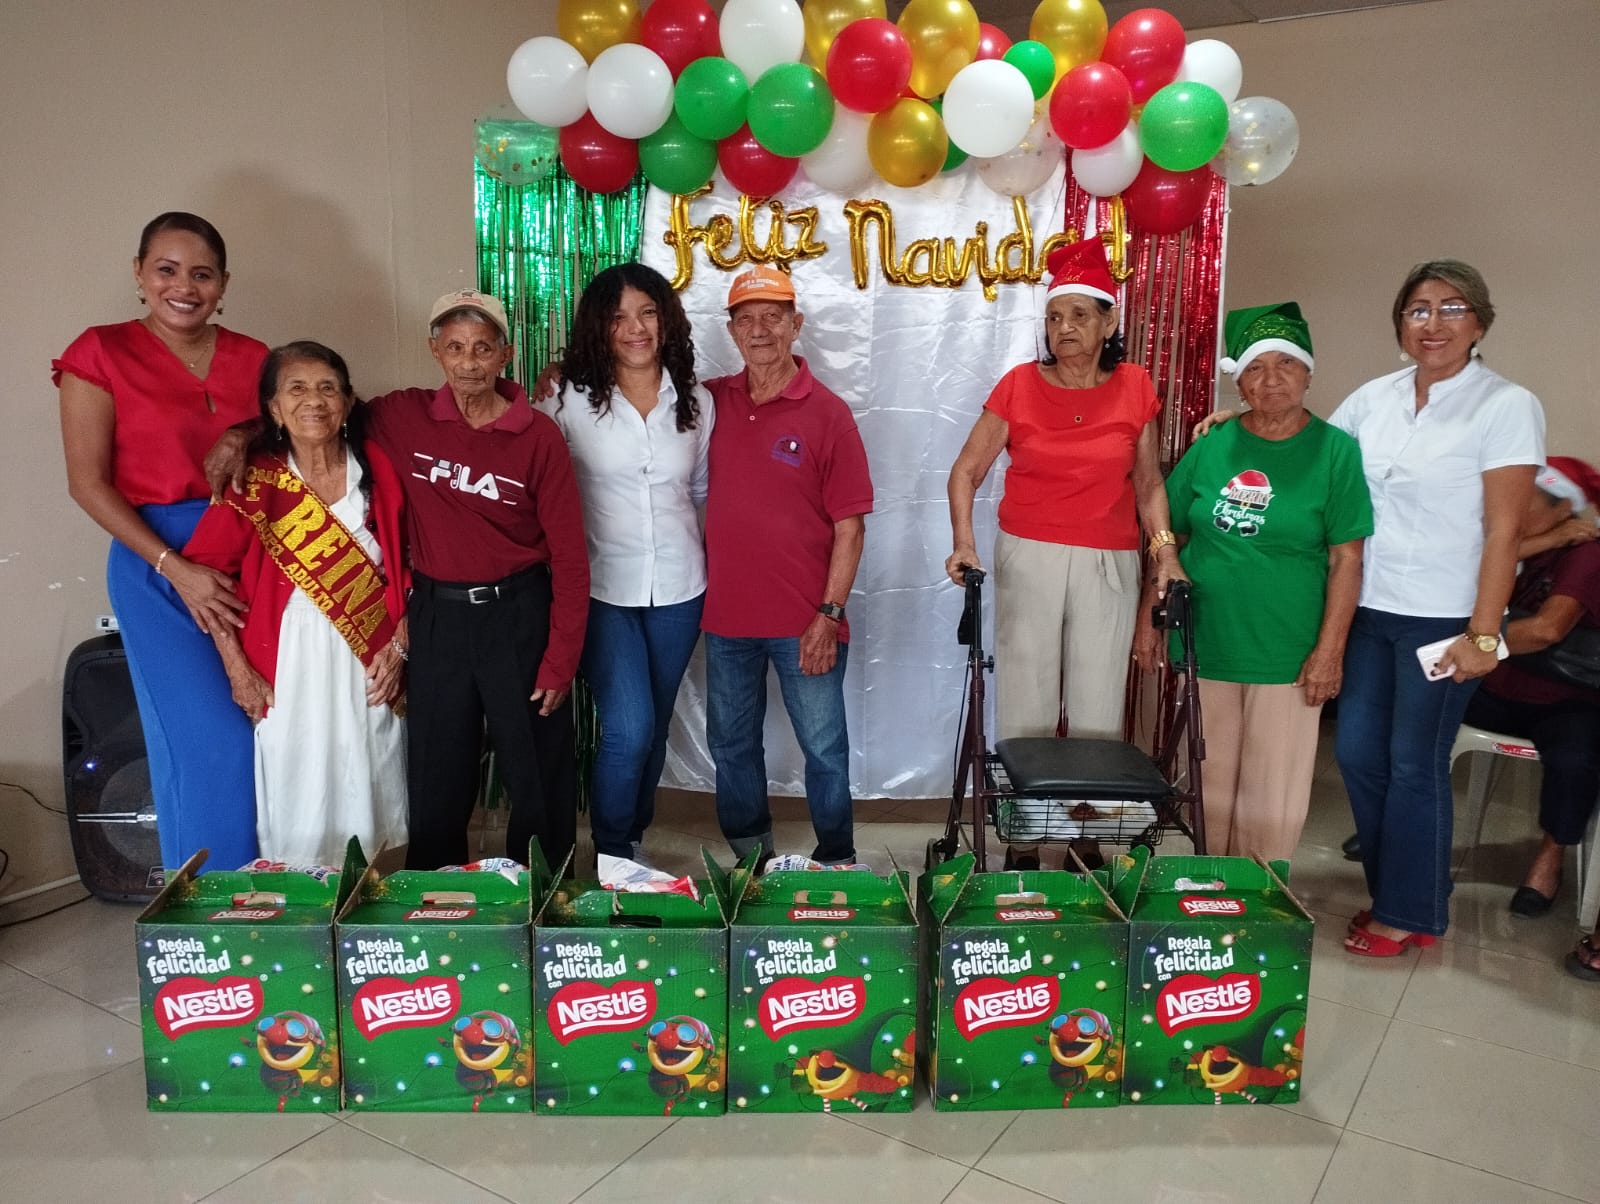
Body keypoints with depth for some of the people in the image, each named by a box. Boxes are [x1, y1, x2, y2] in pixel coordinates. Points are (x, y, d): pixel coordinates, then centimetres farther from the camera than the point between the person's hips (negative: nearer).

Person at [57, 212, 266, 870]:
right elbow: (89, 482, -6)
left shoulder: (251, 359, 8)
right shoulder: (102, 353, -2)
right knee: (207, 743, -5)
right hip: (157, 563, -3)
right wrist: (177, 569, -13)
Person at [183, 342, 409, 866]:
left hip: (369, 668, 2)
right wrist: (237, 670, -7)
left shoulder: (377, 469, 0)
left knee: (367, 807, 10)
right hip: (290, 669, -2)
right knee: (297, 811, 6)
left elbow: (406, 567, 5)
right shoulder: (254, 482, -6)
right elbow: (205, 569, -5)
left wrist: (397, 647, -3)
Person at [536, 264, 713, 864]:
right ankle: (613, 857, 11)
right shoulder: (570, 400, -6)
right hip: (601, 589, -3)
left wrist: (714, 563, 7)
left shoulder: (696, 402, 4)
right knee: (628, 729, -12)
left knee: (654, 729, 15)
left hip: (678, 590, 3)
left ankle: (634, 840, 37)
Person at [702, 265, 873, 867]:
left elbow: (849, 525, -7)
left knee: (824, 748, 7)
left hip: (804, 621, -4)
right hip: (727, 614, 4)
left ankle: (836, 863, 26)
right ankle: (750, 858, 34)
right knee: (731, 745, 16)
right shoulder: (712, 401, 3)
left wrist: (829, 615, -12)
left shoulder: (828, 413, -6)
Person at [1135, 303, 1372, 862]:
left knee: (1272, 801, 6)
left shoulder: (1335, 451, -5)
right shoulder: (1211, 447, 3)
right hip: (1202, 648, 3)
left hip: (1286, 658, -3)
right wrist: (1149, 621, 6)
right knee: (1207, 786, 16)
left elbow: (1346, 560, -6)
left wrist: (1329, 652, -11)